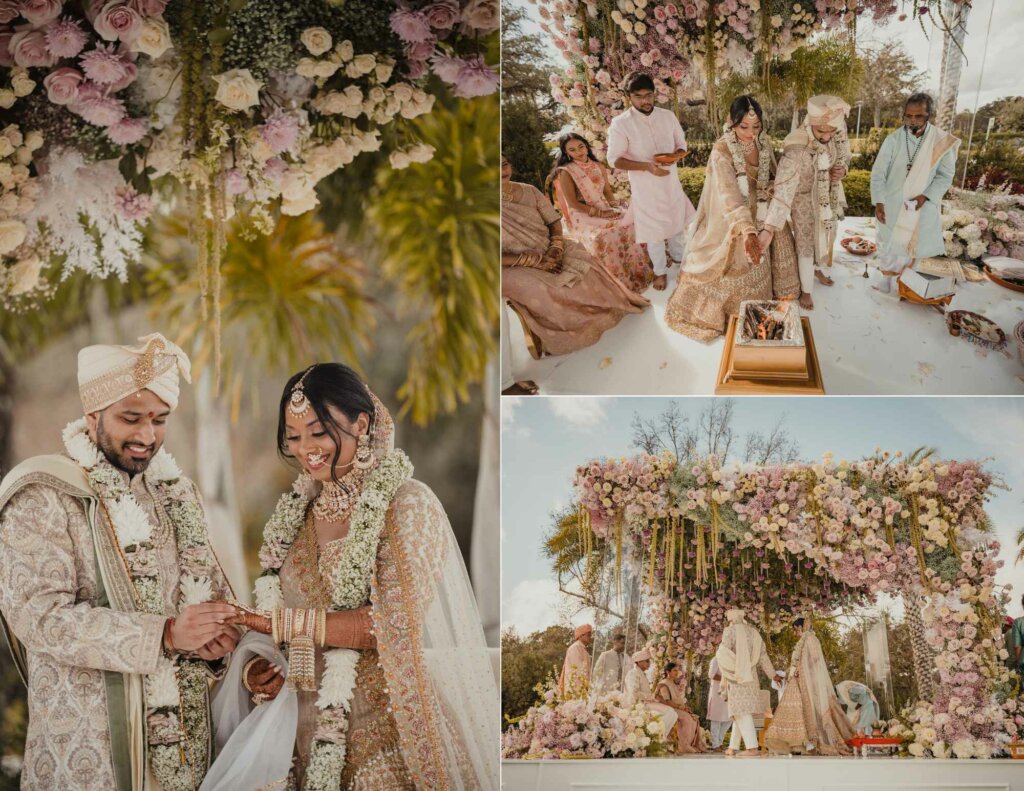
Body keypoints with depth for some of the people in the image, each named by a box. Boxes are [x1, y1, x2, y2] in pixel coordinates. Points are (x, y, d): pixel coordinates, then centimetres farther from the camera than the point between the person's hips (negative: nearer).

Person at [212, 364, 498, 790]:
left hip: (384, 733, -5)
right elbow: (274, 609, 14)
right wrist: (255, 666, -6)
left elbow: (396, 623, -16)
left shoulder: (406, 504, -9)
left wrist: (288, 623, -14)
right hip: (308, 730, 5)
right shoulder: (298, 510, 9)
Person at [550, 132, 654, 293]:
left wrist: (615, 206, -8)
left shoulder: (599, 167, 12)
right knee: (603, 237, -35)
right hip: (582, 218, -5)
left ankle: (639, 271, -12)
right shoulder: (565, 173, -6)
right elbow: (573, 204, -12)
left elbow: (608, 193, 15)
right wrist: (599, 213, -19)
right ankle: (620, 282, -27)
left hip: (606, 211, 6)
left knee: (632, 224, -21)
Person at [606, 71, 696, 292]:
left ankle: (679, 256, 45)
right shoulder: (620, 123, -16)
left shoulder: (668, 116, -4)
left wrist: (675, 156, -19)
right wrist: (646, 166, -28)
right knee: (653, 227, 8)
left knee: (677, 219, 20)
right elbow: (615, 160, -16)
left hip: (670, 180, 4)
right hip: (644, 185, -4)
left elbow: (682, 145, 6)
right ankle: (660, 270, 26)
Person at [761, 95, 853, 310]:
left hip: (829, 196, 6)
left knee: (824, 236, 27)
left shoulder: (838, 133, -22)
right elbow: (783, 189, -43)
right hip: (804, 200, -6)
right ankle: (806, 290, 35)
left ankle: (815, 269, 57)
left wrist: (842, 169, -22)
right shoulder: (796, 149, -40)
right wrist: (770, 228, -50)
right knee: (806, 244, 11)